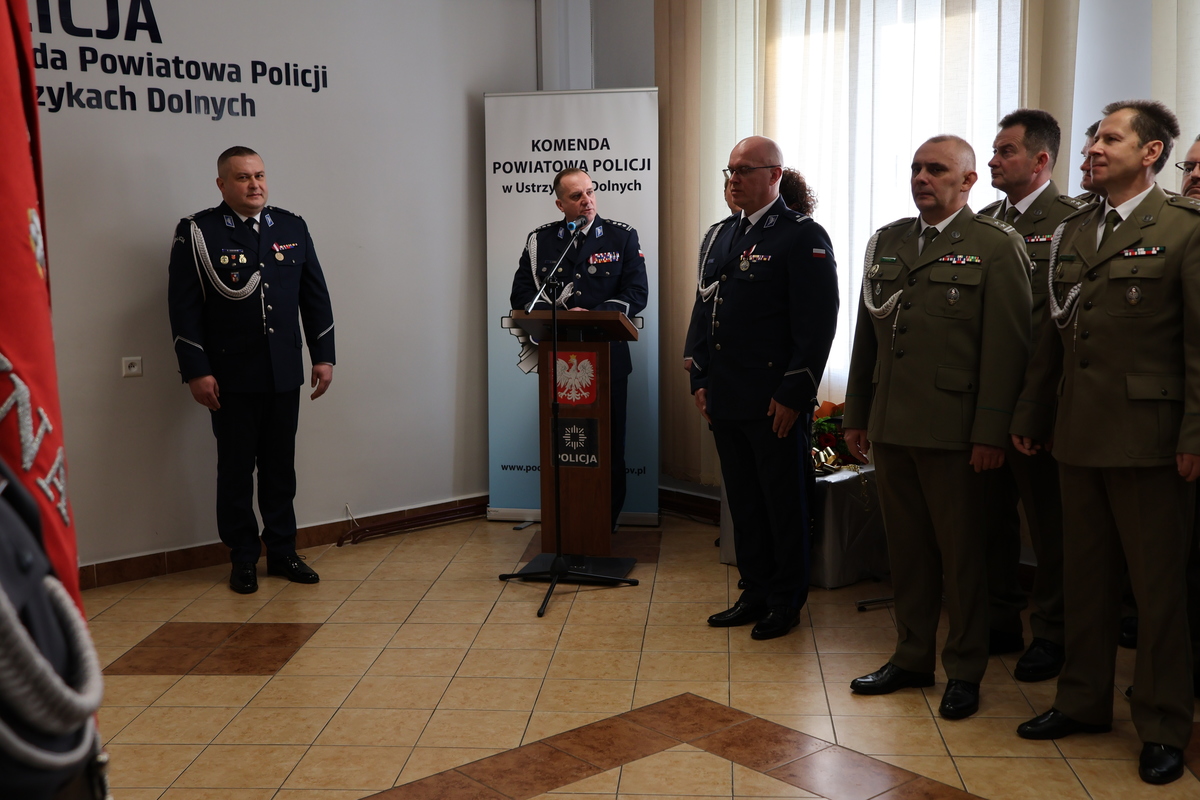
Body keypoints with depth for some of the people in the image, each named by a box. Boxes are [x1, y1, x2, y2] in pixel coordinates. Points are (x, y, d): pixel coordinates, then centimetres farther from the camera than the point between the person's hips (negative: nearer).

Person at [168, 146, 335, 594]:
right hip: (231, 377, -3)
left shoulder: (292, 228, 10)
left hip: (284, 374, 4)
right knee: (236, 471, 6)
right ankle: (243, 560, 18)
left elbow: (315, 296, 12)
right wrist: (196, 371, -12)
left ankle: (282, 552, 23)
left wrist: (323, 356, 7)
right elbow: (184, 306, -6)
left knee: (280, 468, 11)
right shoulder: (198, 233, -3)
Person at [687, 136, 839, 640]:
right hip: (726, 400, 7)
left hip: (775, 403, -7)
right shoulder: (718, 236, 15)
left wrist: (793, 394, -16)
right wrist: (700, 380, 11)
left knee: (784, 504, 4)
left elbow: (818, 323, -13)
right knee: (743, 501, 14)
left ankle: (787, 603, 16)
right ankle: (755, 594, 25)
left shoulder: (803, 237, -8)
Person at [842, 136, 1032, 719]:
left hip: (952, 430, -5)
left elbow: (1007, 347, -9)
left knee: (961, 552, 5)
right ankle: (912, 657, 26)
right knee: (905, 547, 13)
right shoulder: (886, 243, 13)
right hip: (890, 428, 5)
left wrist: (991, 433, -13)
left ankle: (964, 671, 18)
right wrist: (855, 416, 13)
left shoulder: (995, 246, -4)